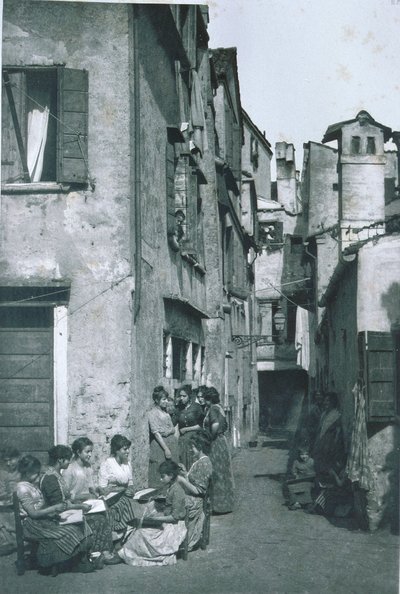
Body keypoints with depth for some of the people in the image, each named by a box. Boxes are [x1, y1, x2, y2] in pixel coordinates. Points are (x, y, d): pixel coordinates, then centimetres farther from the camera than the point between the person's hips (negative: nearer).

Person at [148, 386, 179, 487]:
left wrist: (168, 432, -8)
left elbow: (173, 429, 17)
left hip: (171, 444, 7)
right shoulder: (153, 413, -6)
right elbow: (156, 433, -12)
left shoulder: (165, 412, 17)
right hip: (160, 445, -7)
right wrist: (166, 449, -17)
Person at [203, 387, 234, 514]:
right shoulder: (219, 408, 13)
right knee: (222, 473, 14)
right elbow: (225, 426, 21)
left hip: (215, 443, -9)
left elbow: (215, 424, -31)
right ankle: (225, 503, 21)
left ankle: (219, 505, 2)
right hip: (222, 440, 9)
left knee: (216, 474, -3)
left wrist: (211, 437, -18)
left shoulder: (213, 408, -15)